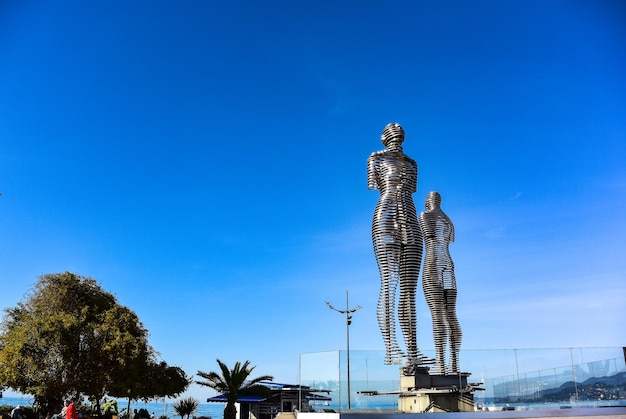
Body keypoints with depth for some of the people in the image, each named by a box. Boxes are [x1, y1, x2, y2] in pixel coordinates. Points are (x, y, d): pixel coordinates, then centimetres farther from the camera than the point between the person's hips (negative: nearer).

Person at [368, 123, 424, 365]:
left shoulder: (411, 163, 26)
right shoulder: (376, 158, 13)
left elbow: (410, 191, 23)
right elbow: (374, 185, 4)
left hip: (410, 223, 5)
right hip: (386, 221, -5)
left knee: (409, 289, -2)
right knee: (388, 285, -13)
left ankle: (412, 350, -3)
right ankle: (391, 350, -14)